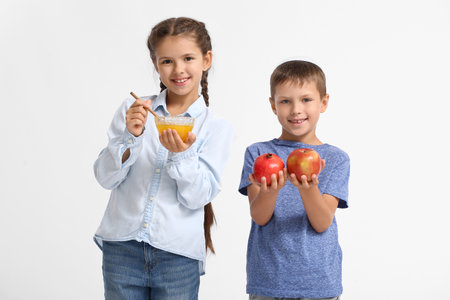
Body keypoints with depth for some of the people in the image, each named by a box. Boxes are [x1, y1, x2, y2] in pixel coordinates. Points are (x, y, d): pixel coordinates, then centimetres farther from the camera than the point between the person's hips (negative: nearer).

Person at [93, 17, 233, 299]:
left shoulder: (217, 128, 1)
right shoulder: (132, 110, 4)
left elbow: (197, 197, -5)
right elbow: (105, 177, 0)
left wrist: (182, 154, -20)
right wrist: (131, 137, -14)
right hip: (122, 247, 1)